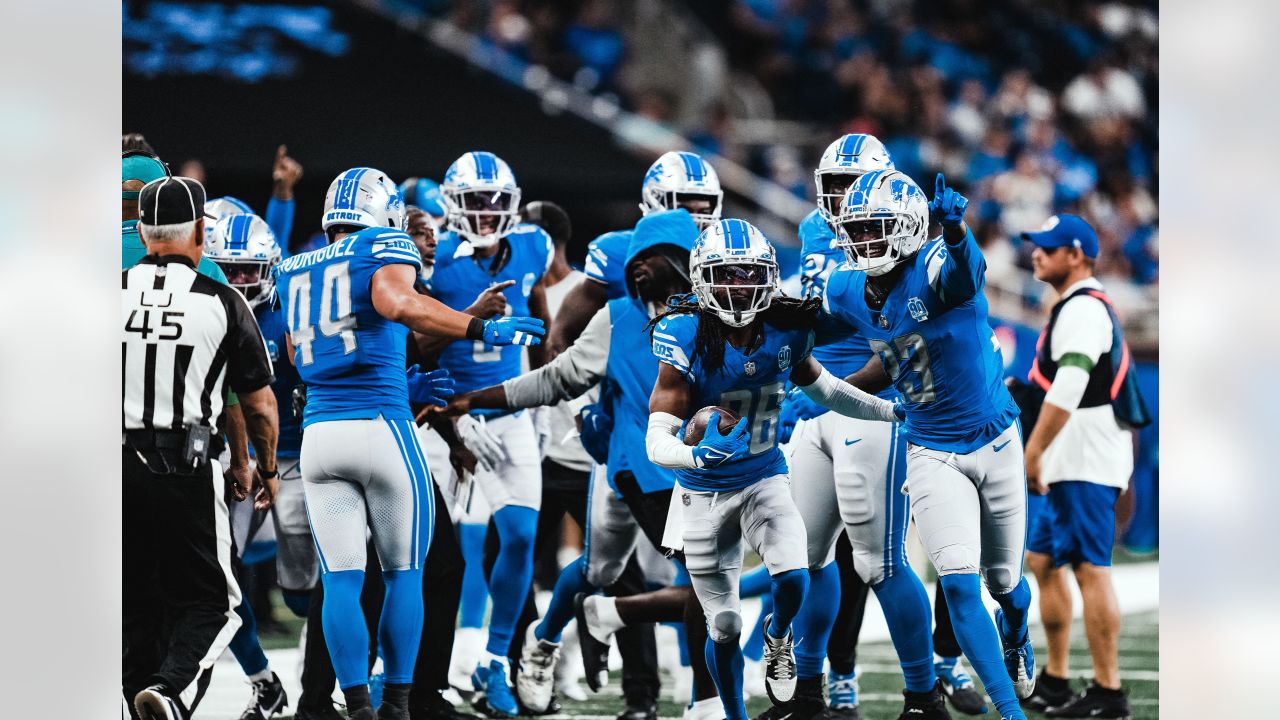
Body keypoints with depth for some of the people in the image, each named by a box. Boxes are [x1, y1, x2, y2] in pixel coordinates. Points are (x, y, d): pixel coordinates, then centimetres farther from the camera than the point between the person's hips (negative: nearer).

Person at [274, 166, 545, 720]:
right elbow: (395, 303, -21)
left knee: (341, 579, 4)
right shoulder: (386, 247, 1)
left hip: (319, 431, 4)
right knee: (403, 573, 9)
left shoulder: (294, 273, 18)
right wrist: (484, 330, -19)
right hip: (384, 430, -4)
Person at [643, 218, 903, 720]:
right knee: (724, 627, 4)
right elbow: (657, 442, -25)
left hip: (765, 480, 2)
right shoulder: (688, 340, -21)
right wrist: (698, 454, -45)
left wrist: (894, 411, 10)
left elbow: (823, 389, 11)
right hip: (705, 492, -2)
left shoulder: (785, 331, -9)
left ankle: (777, 638, 11)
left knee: (793, 580, -23)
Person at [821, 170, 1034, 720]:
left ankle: (1016, 639, 51)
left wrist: (955, 229, -72)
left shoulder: (935, 270, -24)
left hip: (994, 442, -3)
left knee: (1004, 580, 15)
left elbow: (966, 272, -50)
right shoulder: (848, 293, -6)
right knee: (960, 586, -14)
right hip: (931, 454, 3)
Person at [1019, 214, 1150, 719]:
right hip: (1071, 468, 11)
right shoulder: (1079, 307, 20)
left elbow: (1068, 389, -24)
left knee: (1090, 569, -11)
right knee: (1044, 560, 14)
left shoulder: (1084, 309, -13)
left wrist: (1032, 452, -25)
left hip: (1086, 466, -11)